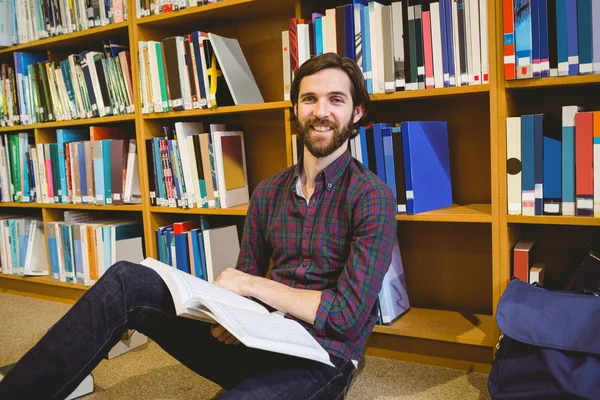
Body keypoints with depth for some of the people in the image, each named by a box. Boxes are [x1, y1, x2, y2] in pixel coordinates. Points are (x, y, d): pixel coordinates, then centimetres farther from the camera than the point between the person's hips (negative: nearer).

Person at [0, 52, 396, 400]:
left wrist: (252, 284, -13)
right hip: (258, 343, 5)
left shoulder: (372, 197, -10)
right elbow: (243, 280, 12)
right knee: (127, 283, -14)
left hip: (321, 361, -5)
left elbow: (348, 313, -17)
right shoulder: (268, 192, 8)